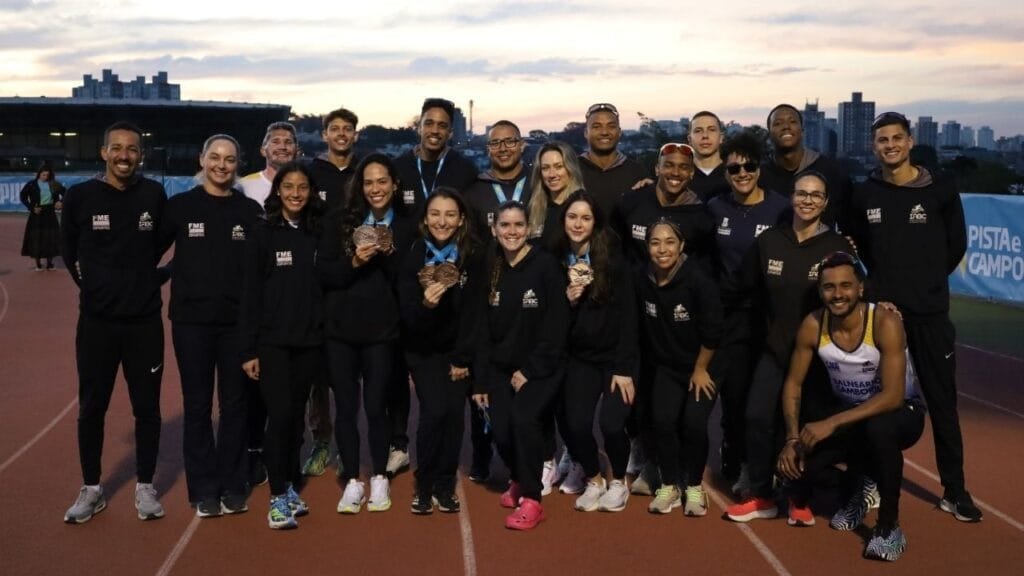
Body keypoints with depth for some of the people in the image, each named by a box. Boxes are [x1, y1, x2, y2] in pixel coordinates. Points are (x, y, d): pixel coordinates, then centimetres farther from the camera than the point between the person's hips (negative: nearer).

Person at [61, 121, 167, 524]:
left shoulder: (154, 195, -3)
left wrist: (141, 280, 10)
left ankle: (145, 487, 22)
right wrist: (95, 286, 8)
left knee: (147, 408, 7)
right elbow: (69, 250, 10)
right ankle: (91, 489, 23)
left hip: (145, 321, 0)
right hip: (96, 320, 0)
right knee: (92, 408, 8)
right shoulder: (80, 196, -4)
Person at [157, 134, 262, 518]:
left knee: (235, 404, 7)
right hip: (191, 319, -1)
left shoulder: (250, 210, 3)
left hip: (238, 320, 1)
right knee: (197, 405, 5)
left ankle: (232, 487, 19)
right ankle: (204, 490, 15)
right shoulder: (180, 206, 1)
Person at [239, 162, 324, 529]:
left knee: (297, 415, 9)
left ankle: (291, 487, 22)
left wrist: (326, 334, 3)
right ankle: (277, 498, -1)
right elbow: (250, 293, -4)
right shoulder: (263, 234, -2)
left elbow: (323, 286, 11)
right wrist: (249, 349, -8)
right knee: (280, 414, -9)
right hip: (272, 340, -3)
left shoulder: (317, 235, 7)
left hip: (308, 340, 3)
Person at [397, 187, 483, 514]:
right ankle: (423, 486, 4)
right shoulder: (414, 256, -9)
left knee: (454, 412, -8)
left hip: (459, 349, 1)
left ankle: (445, 486, 10)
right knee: (434, 411, -14)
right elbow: (407, 313, -13)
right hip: (423, 350, -1)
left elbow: (475, 311, -9)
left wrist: (463, 358, -11)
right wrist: (425, 304, -36)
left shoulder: (473, 257, -10)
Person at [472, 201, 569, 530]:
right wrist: (480, 380, 5)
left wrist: (530, 370, -14)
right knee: (502, 432, -6)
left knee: (523, 419, -25)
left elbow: (557, 326, -13)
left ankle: (531, 500, -10)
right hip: (501, 368, 4)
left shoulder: (546, 266, -10)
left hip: (541, 368, -4)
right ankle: (519, 479, 27)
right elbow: (483, 329, 8)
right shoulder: (491, 270, 5)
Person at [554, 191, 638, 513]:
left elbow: (627, 316, -10)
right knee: (576, 424, -13)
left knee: (611, 423, -17)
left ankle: (619, 481, 13)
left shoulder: (613, 260, -9)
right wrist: (566, 300, -17)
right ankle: (593, 480, 16)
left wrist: (625, 368, -13)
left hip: (614, 356, -2)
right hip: (579, 358, 3)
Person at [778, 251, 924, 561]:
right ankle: (855, 491, 17)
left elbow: (892, 396, -31)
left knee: (879, 429, -40)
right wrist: (792, 438, -17)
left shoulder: (885, 323, -27)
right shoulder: (812, 326, -15)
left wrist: (832, 424, -36)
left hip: (900, 412, -4)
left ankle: (889, 525, -17)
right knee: (794, 462, -18)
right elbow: (793, 384, -5)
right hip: (849, 414, 4)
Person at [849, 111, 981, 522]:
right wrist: (887, 280, 7)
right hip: (881, 308, 2)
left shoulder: (940, 189, -3)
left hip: (930, 310, -1)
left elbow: (956, 244, 5)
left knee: (942, 401, 3)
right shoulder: (865, 194, 3)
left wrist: (927, 281, 8)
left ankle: (954, 491, 11)